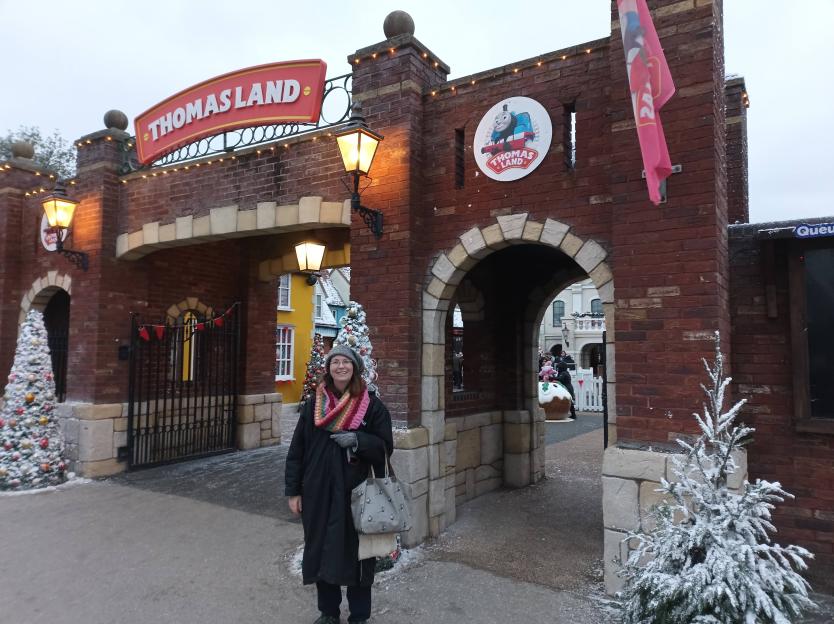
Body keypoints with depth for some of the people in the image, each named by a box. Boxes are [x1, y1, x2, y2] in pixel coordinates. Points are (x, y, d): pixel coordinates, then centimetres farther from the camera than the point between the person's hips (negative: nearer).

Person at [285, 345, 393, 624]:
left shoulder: (372, 405, -3)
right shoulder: (314, 405, 4)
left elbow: (385, 447, -4)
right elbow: (297, 449, 6)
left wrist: (357, 439, -21)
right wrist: (293, 491, 3)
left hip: (356, 493, -2)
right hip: (318, 492, 3)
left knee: (356, 553, 7)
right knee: (321, 551, 12)